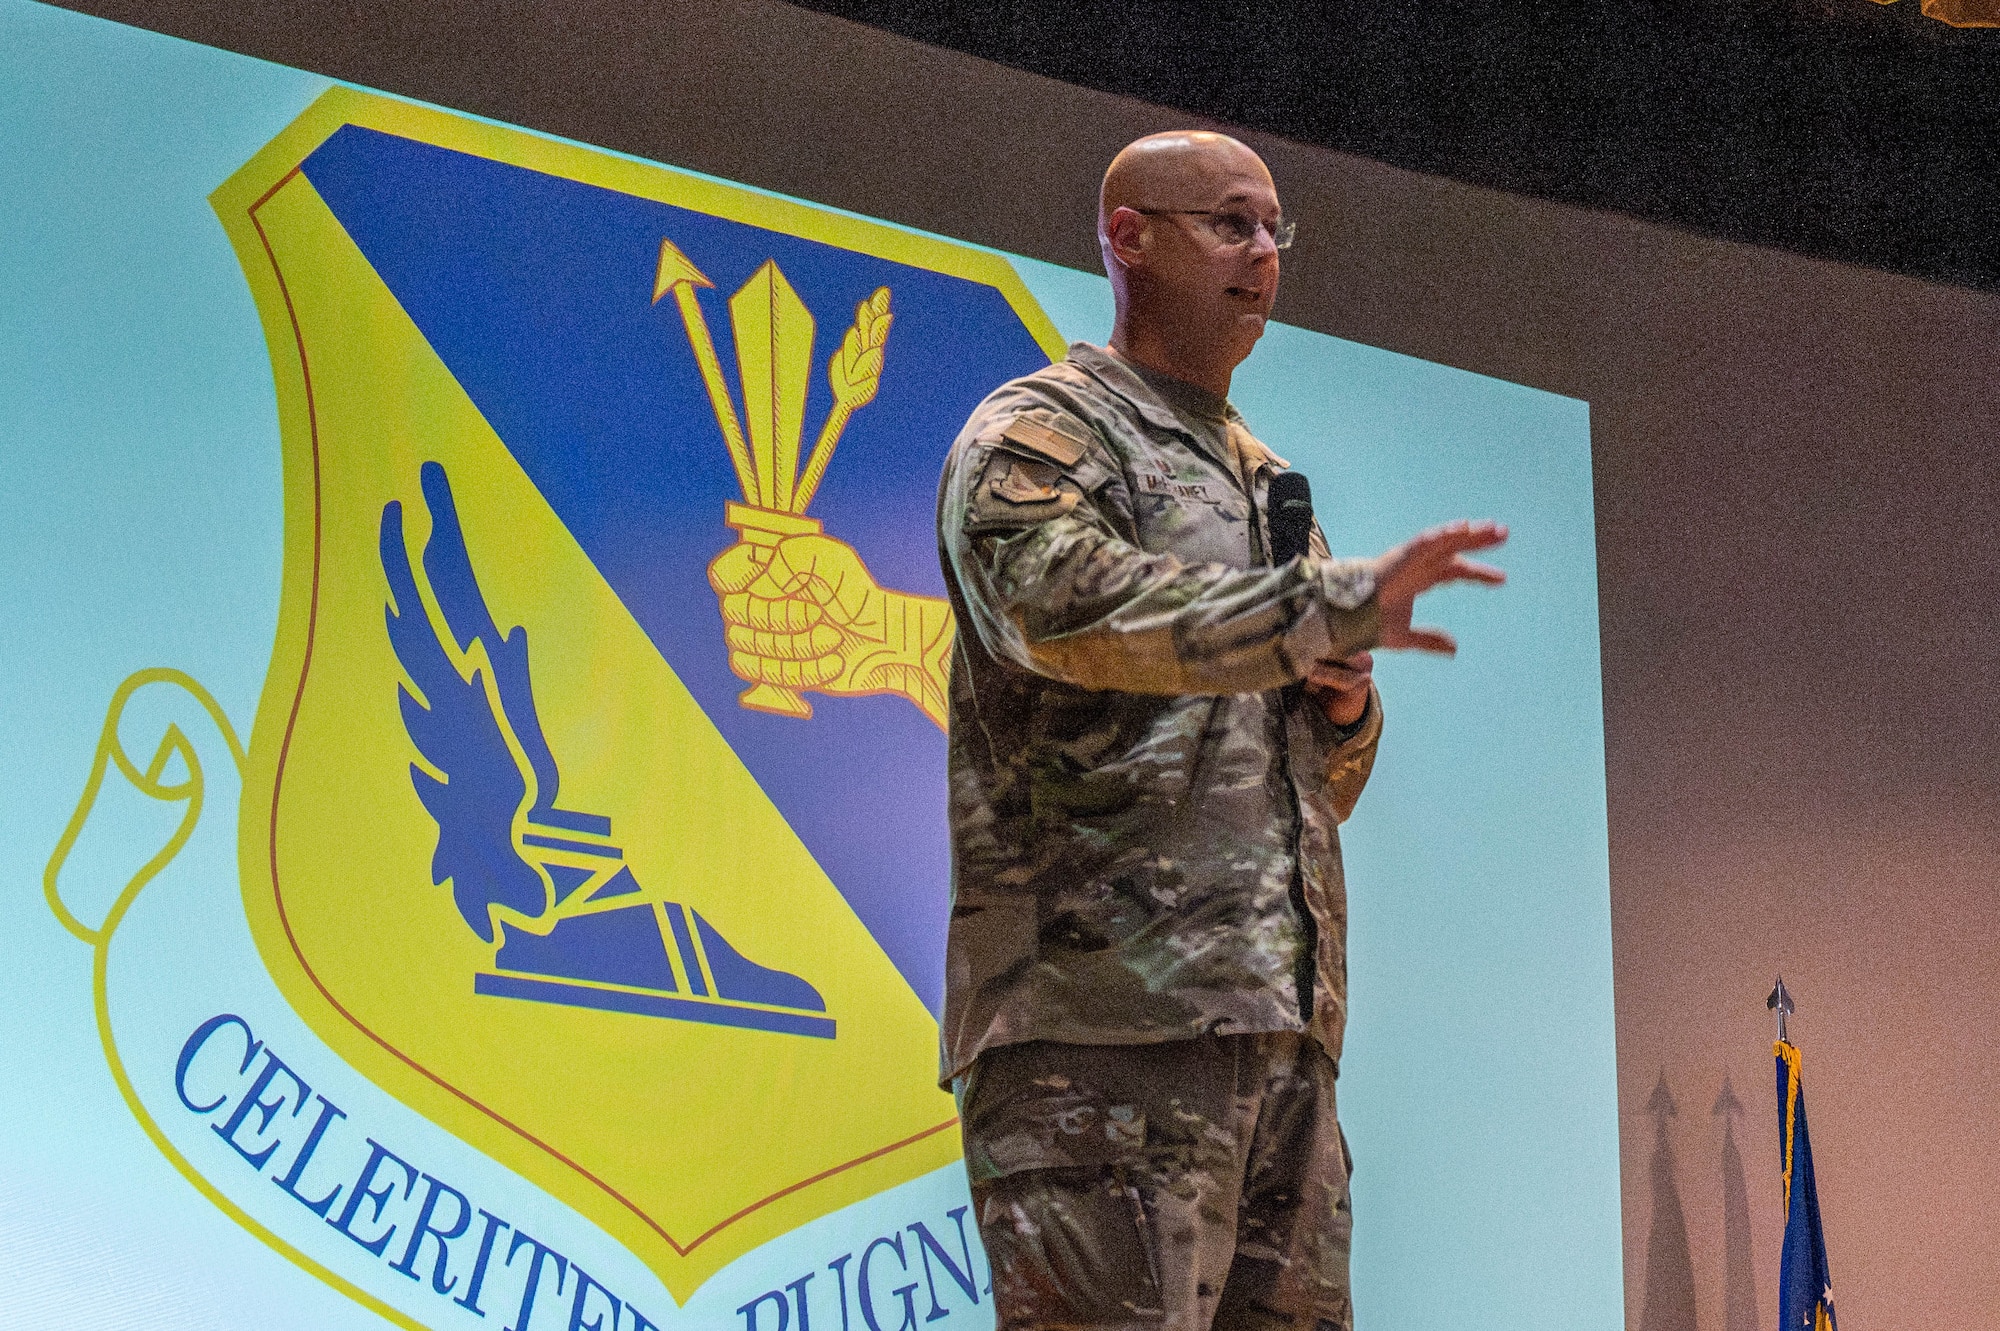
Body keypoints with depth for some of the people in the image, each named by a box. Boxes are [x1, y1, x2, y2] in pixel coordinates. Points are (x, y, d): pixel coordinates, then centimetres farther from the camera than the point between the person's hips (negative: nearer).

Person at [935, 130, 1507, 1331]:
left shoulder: (1269, 481, 28)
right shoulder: (1036, 435, 4)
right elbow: (1070, 606, -20)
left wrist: (1345, 702, 5)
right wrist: (1335, 605, -29)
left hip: (1282, 1022, 8)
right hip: (1102, 1005, -8)